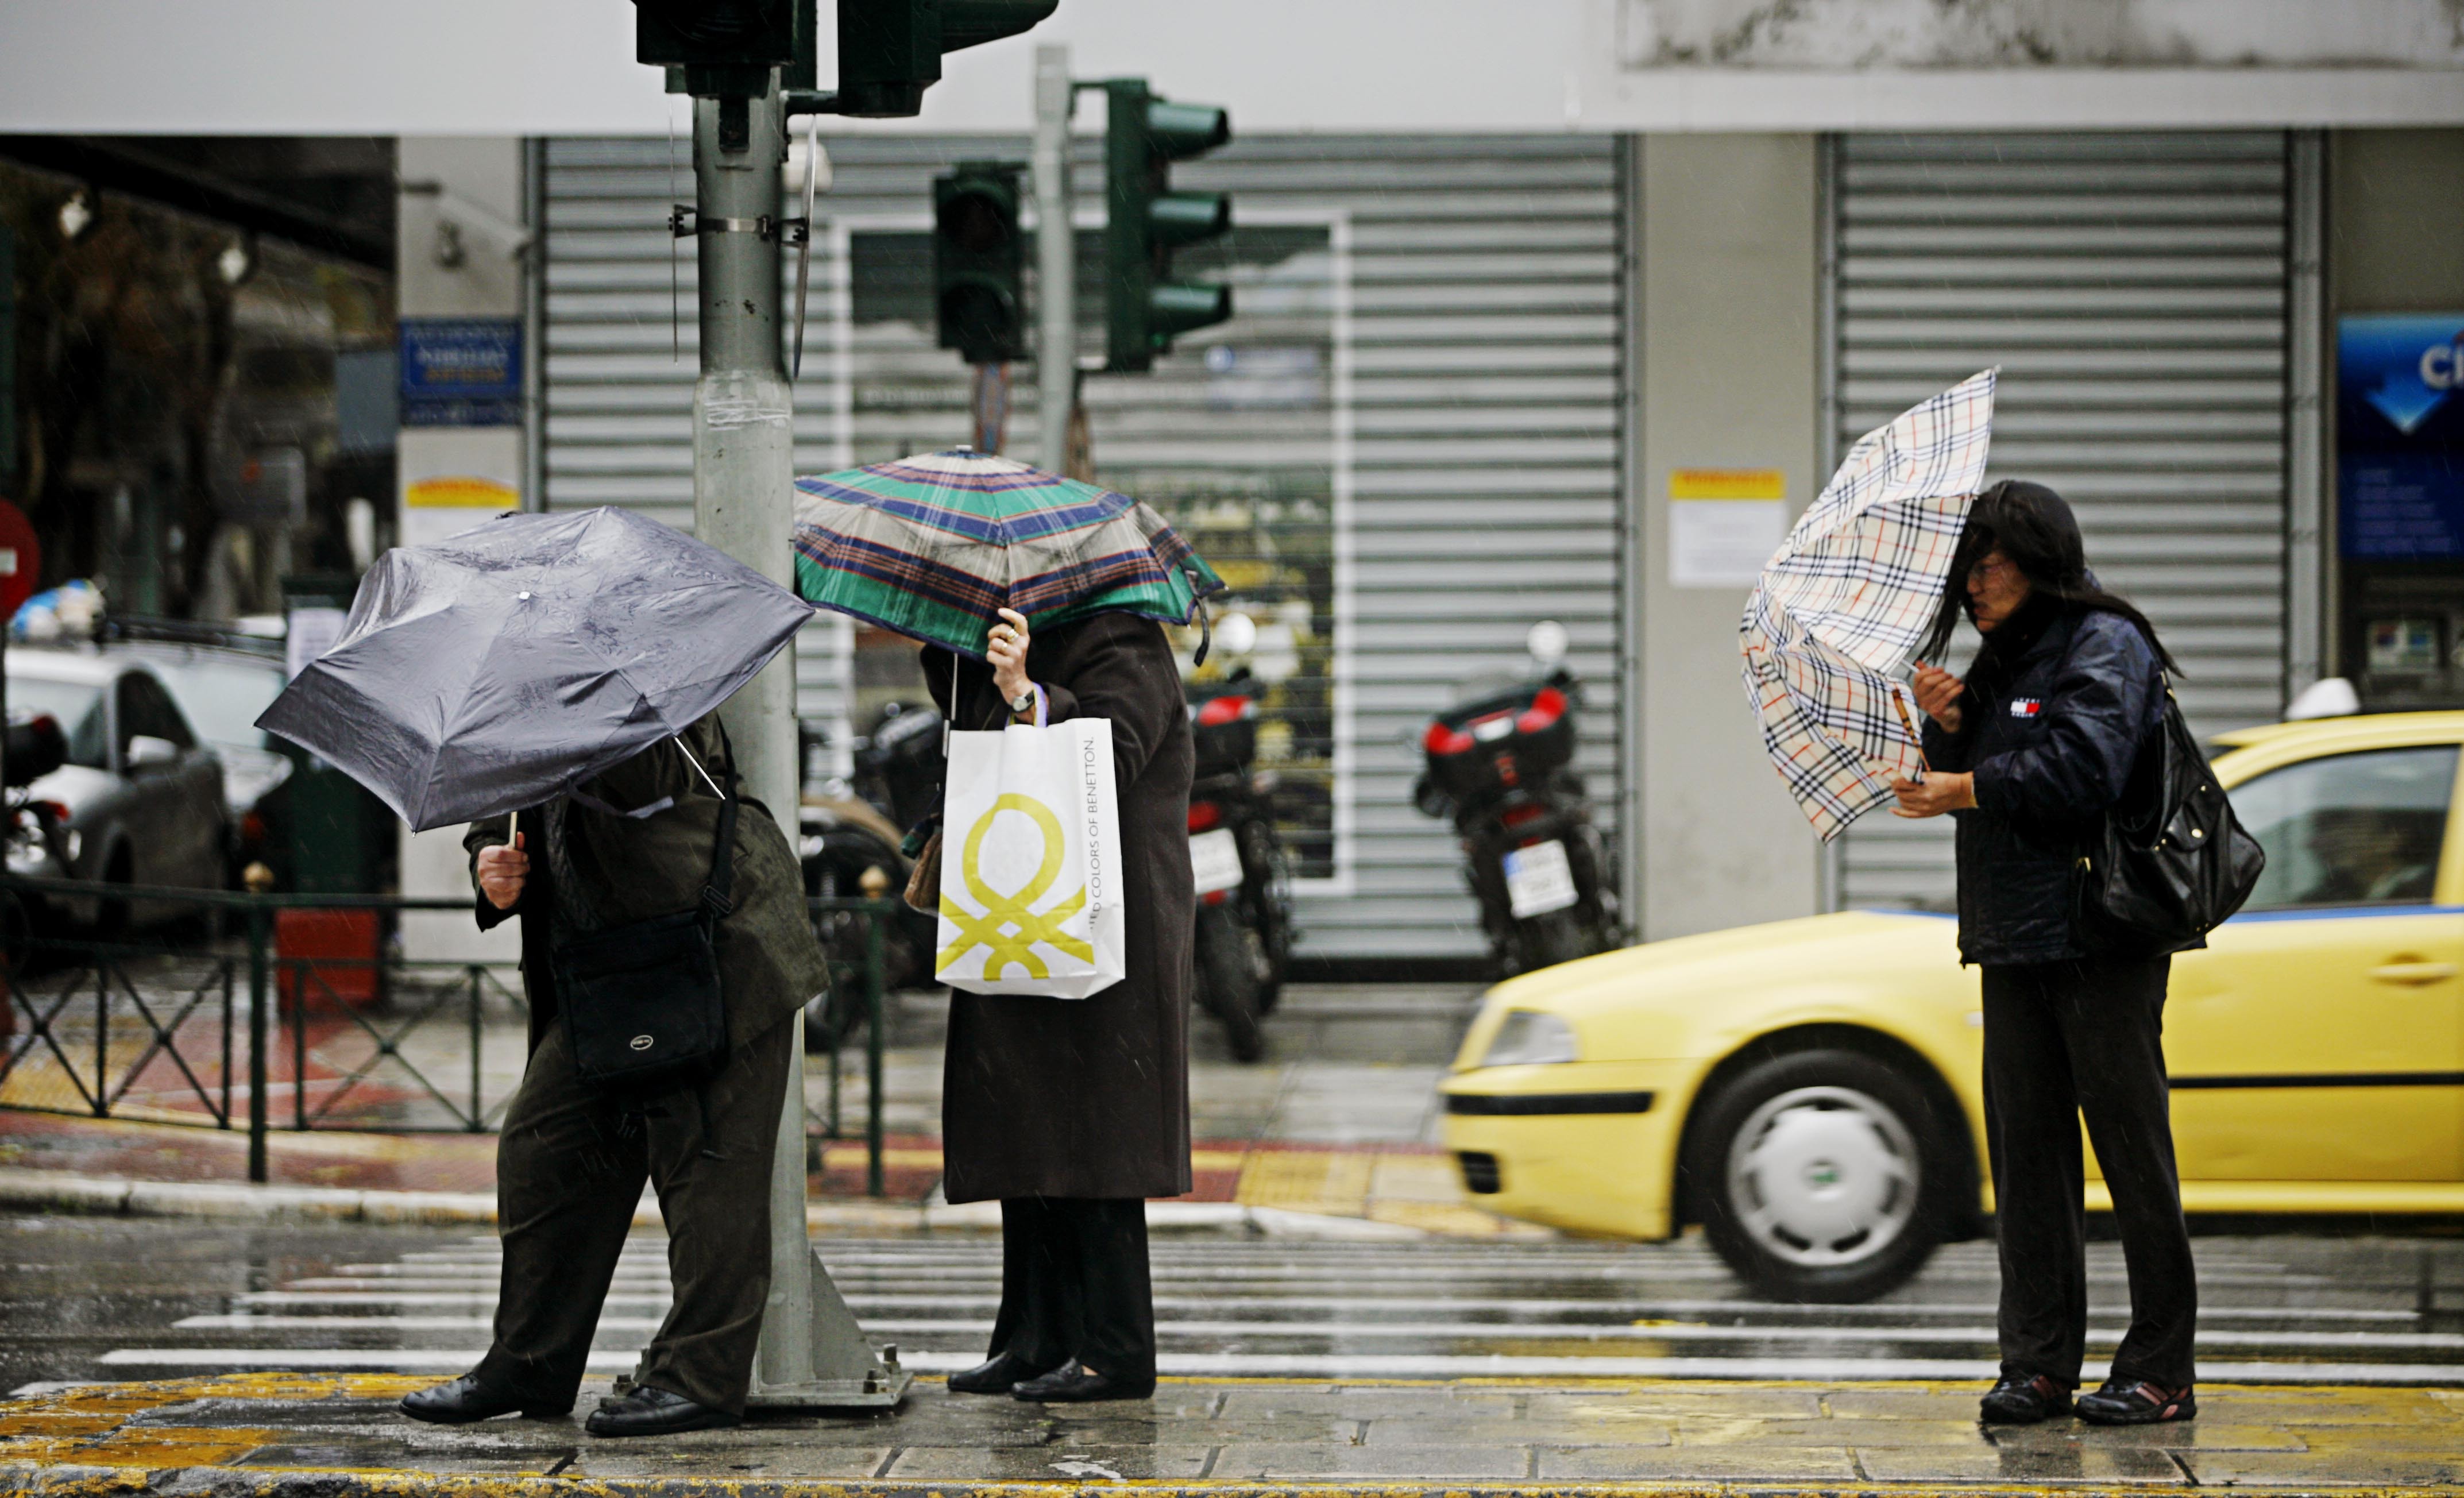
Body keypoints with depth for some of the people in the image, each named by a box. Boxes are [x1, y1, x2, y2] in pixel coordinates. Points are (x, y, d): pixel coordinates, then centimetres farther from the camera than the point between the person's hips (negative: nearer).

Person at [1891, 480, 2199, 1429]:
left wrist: (1966, 789, -19)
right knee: (2025, 1149, 6)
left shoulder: (2105, 645, -6)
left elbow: (2084, 770, -20)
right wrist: (1946, 728, 1)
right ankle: (2039, 1364, 10)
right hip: (2014, 940, 8)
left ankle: (2161, 1369, 0)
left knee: (2131, 1148, -4)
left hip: (2101, 940, -8)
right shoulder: (1999, 659, 19)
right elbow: (1967, 779, 19)